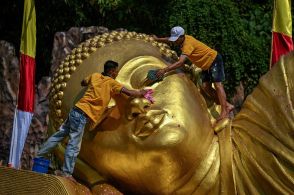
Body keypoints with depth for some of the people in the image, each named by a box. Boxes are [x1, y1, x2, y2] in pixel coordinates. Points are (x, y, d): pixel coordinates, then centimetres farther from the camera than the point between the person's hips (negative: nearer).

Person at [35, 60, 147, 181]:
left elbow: (83, 83, 31)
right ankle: (67, 172, 0)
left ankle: (38, 156, 24)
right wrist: (141, 93, 8)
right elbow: (129, 93, -8)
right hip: (82, 115, -8)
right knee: (74, 145, -3)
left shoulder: (95, 76, 13)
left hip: (76, 110, 8)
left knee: (60, 134, 17)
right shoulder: (111, 83, -5)